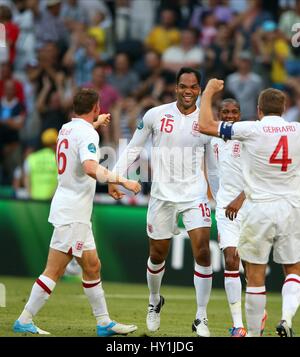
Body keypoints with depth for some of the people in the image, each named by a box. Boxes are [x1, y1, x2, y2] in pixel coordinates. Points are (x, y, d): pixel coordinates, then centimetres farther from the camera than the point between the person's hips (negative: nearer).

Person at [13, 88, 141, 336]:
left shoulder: (67, 128, 12)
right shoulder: (88, 134, -15)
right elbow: (91, 168, -31)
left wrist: (96, 123, 51)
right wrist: (122, 181, -26)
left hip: (77, 213, 10)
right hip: (72, 212, -10)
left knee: (92, 266, 13)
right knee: (54, 271, -8)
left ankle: (104, 322, 17)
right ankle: (25, 321, -7)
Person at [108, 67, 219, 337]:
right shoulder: (156, 115, -3)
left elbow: (213, 166, 11)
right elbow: (134, 148, 7)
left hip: (195, 194, 0)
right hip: (162, 196, 0)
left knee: (202, 251, -15)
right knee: (157, 255, 11)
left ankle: (201, 318, -7)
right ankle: (154, 302, 41)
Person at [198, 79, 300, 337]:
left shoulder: (251, 130, -9)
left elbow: (206, 125, -5)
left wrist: (209, 92, 8)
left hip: (259, 209, -2)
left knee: (255, 276, 5)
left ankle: (254, 332, 9)